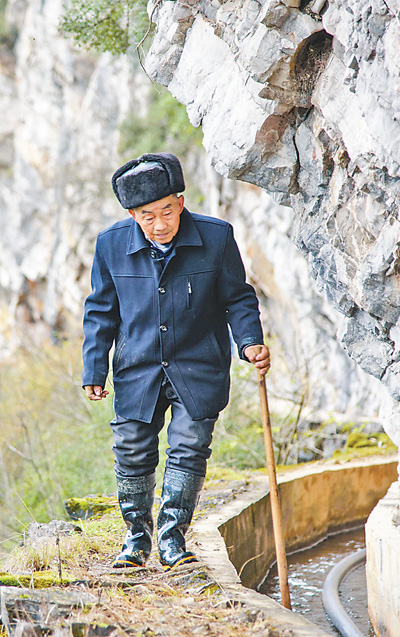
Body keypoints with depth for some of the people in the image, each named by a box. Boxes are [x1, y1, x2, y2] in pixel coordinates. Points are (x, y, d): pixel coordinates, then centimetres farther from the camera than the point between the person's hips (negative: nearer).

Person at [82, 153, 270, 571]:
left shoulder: (216, 237, -9)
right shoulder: (111, 245, -6)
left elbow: (237, 298, 2)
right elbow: (100, 312, 5)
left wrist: (250, 341, -13)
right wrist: (94, 370, 3)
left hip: (198, 371, -1)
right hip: (136, 372, 1)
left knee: (189, 450, -4)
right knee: (133, 455, 5)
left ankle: (173, 538, 10)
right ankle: (137, 537, 24)